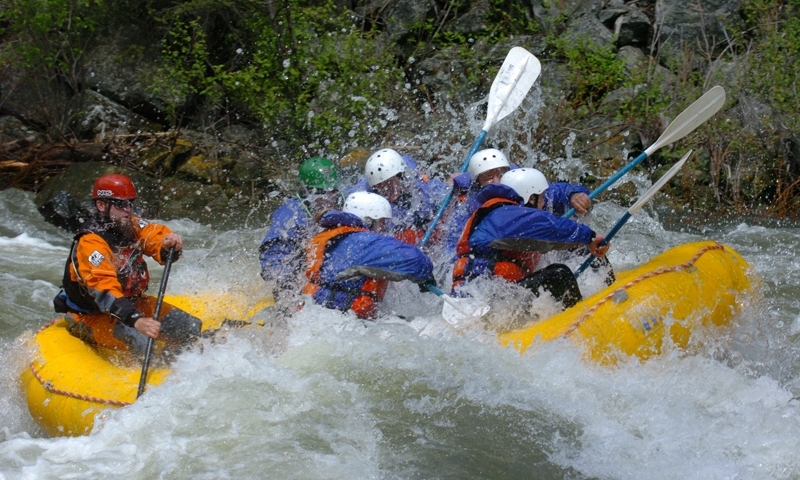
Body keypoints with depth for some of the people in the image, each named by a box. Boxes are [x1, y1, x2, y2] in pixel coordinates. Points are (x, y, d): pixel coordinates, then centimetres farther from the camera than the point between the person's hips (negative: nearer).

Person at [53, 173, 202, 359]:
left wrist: (170, 243, -37)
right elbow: (104, 291, -37)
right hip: (91, 317, -8)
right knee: (140, 341, -34)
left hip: (130, 303, 8)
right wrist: (136, 321, -50)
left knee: (191, 329, -2)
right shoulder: (91, 243, -26)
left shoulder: (132, 226, -2)